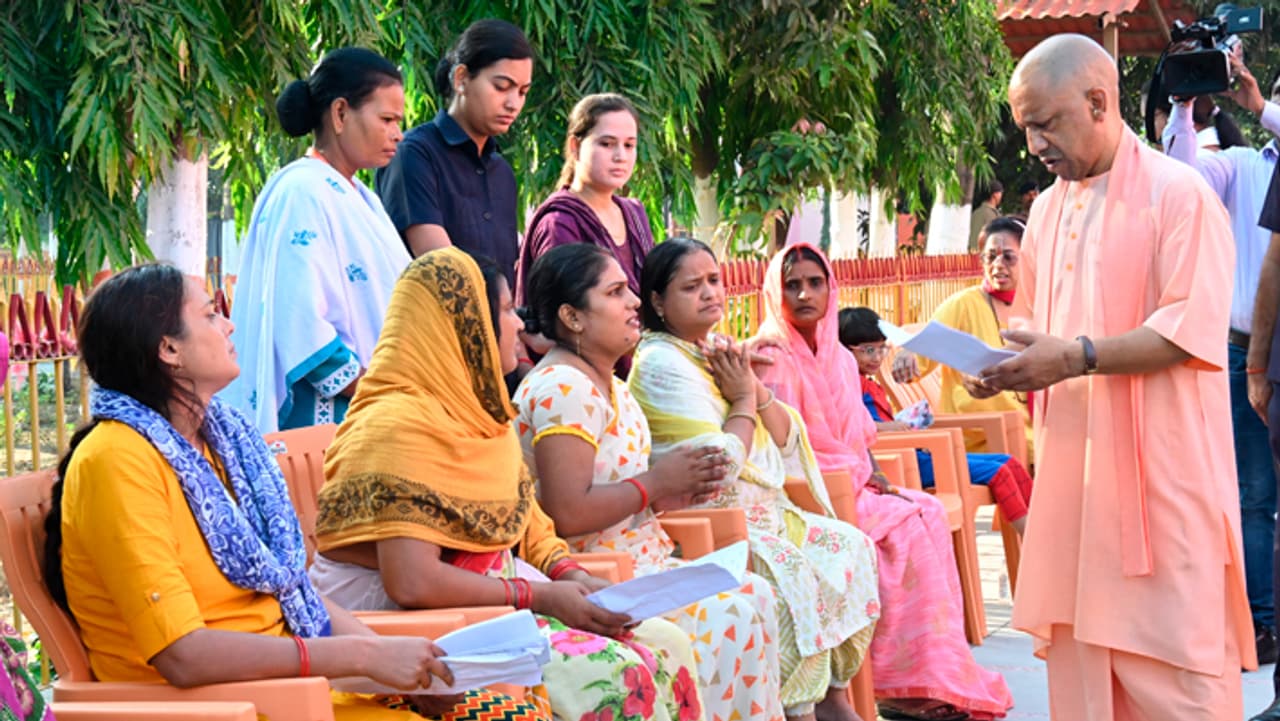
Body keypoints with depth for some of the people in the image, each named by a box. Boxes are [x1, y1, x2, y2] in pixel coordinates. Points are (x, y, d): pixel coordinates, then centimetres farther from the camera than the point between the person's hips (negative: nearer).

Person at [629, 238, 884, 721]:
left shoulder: (717, 353, 12)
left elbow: (787, 438, 12)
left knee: (849, 546, 1)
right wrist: (744, 398, -7)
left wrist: (755, 388, -5)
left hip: (761, 510, 10)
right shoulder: (663, 364, -15)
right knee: (790, 571, -29)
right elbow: (721, 463, -22)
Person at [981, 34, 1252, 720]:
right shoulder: (1048, 208, 15)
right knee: (1077, 656, 7)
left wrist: (1076, 358, -22)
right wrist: (1011, 368, 4)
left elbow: (1193, 332, -16)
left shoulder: (1178, 194, -7)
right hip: (1072, 468, 7)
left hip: (1159, 468, -7)